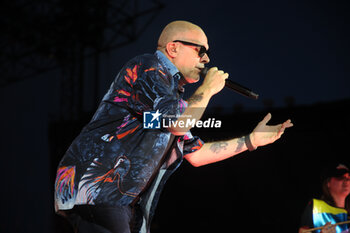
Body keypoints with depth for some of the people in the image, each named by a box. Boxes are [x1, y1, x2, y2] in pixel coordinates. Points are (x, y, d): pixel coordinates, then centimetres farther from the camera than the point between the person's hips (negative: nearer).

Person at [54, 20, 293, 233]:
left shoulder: (172, 91, 25)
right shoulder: (147, 67, -4)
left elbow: (195, 153, 26)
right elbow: (178, 123, -17)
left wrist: (252, 140, 26)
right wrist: (207, 90, 0)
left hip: (122, 203, 10)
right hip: (94, 186, -10)